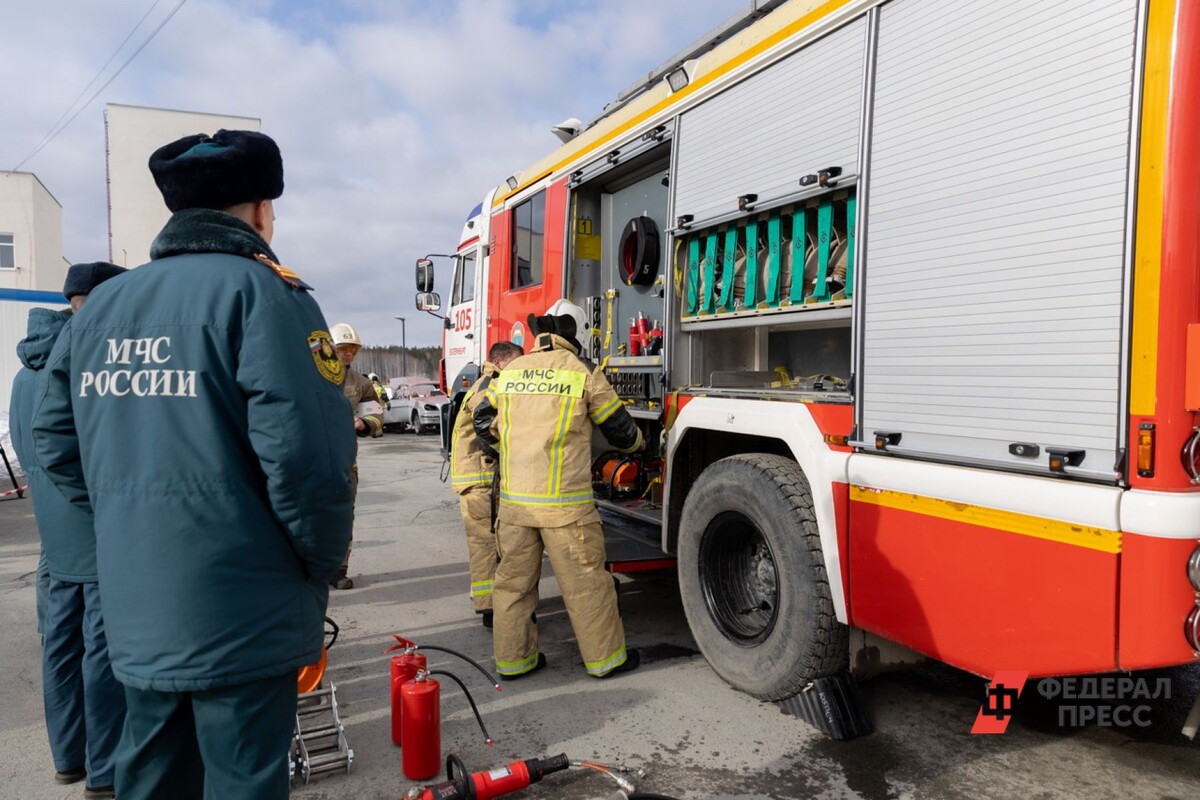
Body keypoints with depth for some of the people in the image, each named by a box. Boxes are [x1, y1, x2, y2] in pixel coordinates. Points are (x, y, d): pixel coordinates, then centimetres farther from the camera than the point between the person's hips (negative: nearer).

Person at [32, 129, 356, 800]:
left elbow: (56, 441, 13)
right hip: (242, 618, -6)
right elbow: (308, 455, -23)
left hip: (134, 612, 7)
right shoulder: (261, 290, -13)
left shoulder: (102, 305, 8)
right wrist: (322, 564, -8)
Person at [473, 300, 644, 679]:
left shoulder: (510, 371, 8)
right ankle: (605, 657, 20)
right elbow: (618, 427, 5)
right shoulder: (584, 373, -4)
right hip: (564, 502, -4)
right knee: (585, 582, 8)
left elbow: (484, 420, 17)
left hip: (513, 498, 5)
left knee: (514, 580, 14)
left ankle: (512, 659, 25)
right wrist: (638, 442, 26)